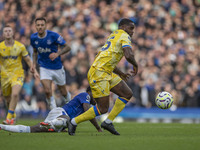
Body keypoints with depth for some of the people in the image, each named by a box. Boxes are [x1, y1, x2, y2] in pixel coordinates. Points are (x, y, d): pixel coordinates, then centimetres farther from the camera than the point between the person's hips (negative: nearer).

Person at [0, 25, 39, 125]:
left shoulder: (20, 46, -5)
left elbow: (28, 60, 5)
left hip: (18, 74, -2)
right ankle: (13, 116, 40)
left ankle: (9, 118, -22)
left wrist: (34, 71, -2)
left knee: (15, 94, -26)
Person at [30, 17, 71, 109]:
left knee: (63, 93, 12)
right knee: (47, 91, -19)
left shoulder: (53, 35, -17)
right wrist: (34, 64, 1)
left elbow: (67, 47, -13)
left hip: (57, 67, -1)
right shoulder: (33, 38, -5)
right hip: (44, 68, 1)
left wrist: (57, 54, -30)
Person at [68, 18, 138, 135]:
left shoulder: (113, 36, 24)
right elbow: (128, 55, -21)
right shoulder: (124, 36, -5)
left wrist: (121, 74, 32)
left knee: (128, 94, 8)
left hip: (107, 73, 10)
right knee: (103, 109, -6)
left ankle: (108, 122, 9)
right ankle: (74, 122, 7)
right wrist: (135, 65, -1)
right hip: (99, 74, -10)